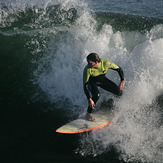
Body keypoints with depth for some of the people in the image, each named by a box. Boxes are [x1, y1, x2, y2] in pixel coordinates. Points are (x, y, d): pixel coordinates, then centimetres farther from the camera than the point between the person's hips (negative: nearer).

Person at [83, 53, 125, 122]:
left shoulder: (106, 63, -32)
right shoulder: (87, 70, -37)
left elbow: (119, 69, -15)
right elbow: (85, 86, -34)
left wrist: (122, 80, -24)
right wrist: (89, 99, -44)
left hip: (102, 80, 3)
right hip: (91, 81, -3)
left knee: (119, 92, -8)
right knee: (96, 95, -33)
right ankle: (89, 114, -14)